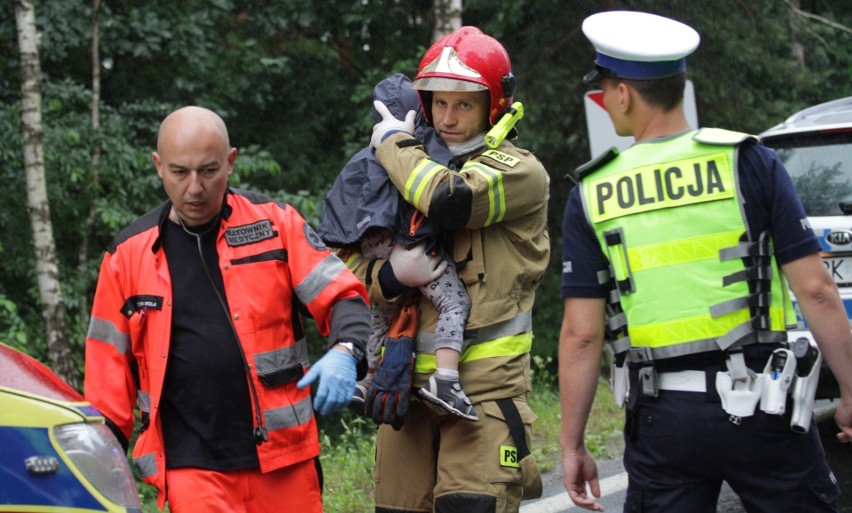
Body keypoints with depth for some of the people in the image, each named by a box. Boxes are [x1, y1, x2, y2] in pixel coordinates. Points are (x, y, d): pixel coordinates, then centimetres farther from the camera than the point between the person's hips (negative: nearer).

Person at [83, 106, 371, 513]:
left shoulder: (275, 224, 6)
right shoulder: (129, 254, 9)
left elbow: (341, 296, 3)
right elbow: (108, 375, 12)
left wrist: (345, 353, -18)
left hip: (284, 458, 0)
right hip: (190, 467, 0)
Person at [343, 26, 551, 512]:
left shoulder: (519, 172, -2)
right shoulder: (410, 174, 15)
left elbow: (449, 200, -23)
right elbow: (354, 267, 12)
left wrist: (395, 144, -6)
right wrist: (391, 274, -11)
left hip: (486, 382, -5)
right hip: (409, 379, 6)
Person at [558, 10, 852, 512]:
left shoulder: (592, 193, 2)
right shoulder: (749, 163, -2)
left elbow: (582, 334, 0)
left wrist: (573, 444, 7)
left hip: (662, 416, 1)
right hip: (760, 404, -1)